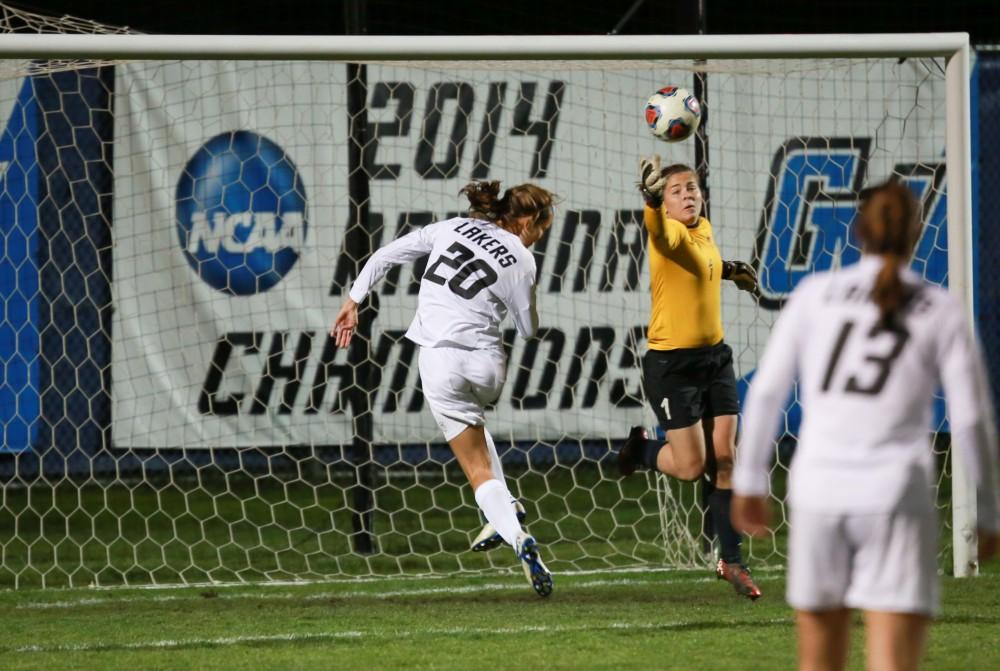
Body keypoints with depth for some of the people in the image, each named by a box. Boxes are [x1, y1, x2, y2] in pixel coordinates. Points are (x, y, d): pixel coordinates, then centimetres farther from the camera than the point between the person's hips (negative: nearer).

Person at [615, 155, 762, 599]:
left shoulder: (704, 229, 7)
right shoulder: (669, 233, -17)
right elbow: (659, 229, -44)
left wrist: (730, 270, 19)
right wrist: (651, 196, -64)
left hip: (715, 356, 7)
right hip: (672, 363, -7)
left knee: (725, 458, 3)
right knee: (691, 466, -5)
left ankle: (731, 560, 11)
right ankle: (641, 449, 29)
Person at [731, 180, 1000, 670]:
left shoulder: (814, 294, 7)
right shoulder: (942, 312, 4)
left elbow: (766, 391, 5)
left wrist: (748, 482, 14)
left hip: (818, 492, 2)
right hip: (896, 501, -2)